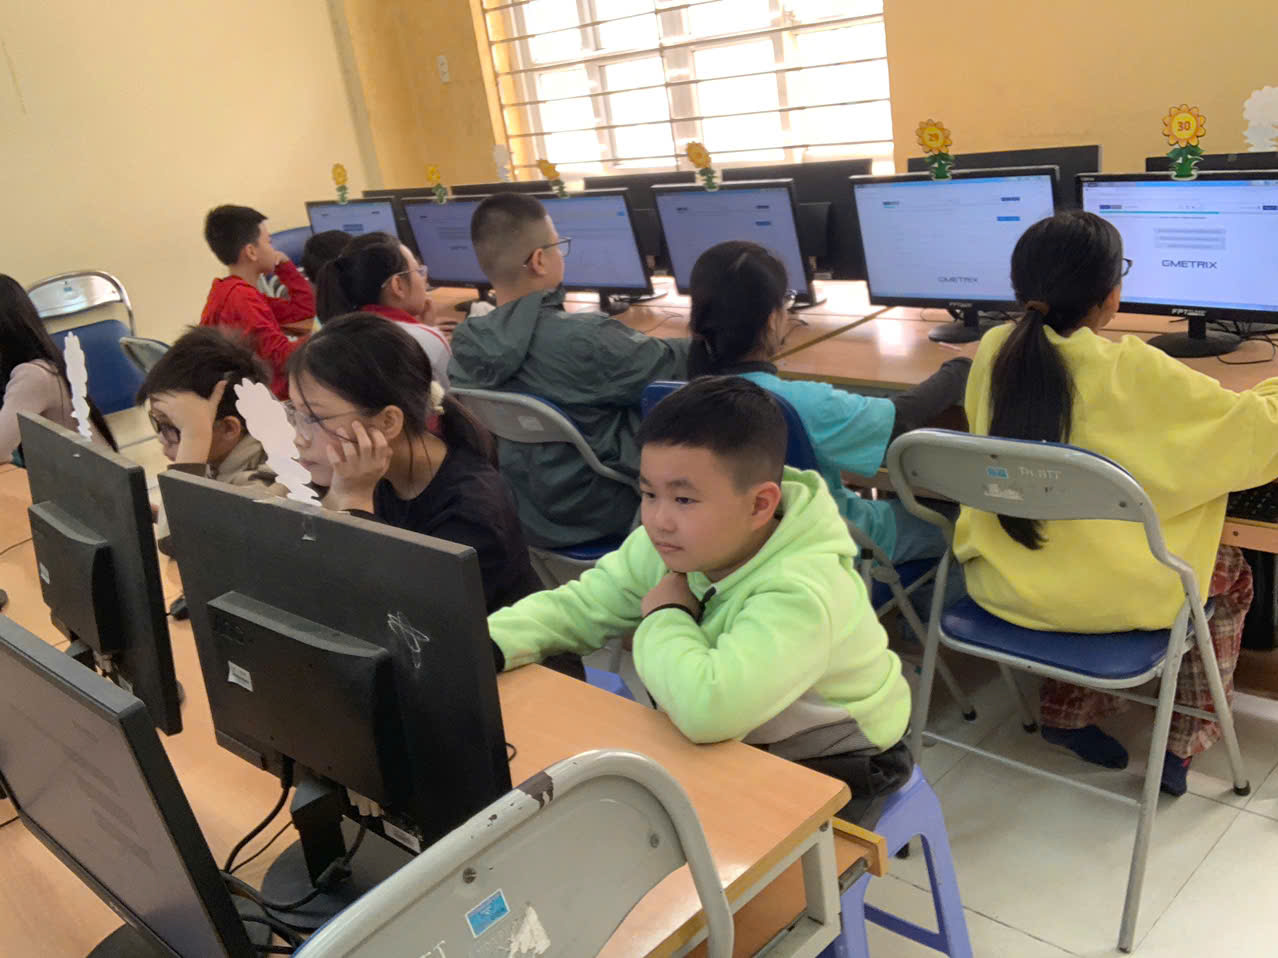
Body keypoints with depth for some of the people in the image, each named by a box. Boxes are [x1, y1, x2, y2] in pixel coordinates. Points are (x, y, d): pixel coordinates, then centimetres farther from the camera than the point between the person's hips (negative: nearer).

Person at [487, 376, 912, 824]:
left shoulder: (801, 591, -36)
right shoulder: (673, 547, -12)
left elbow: (707, 706, -48)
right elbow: (580, 606, -4)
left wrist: (665, 618, -29)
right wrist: (485, 644, -21)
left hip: (831, 766, -6)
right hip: (743, 742, 6)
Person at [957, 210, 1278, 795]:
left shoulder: (994, 350, -7)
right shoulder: (1132, 370, -20)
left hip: (1000, 582, 4)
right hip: (1101, 595, -4)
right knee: (1230, 572, 24)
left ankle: (1069, 711, 31)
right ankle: (1183, 746, 27)